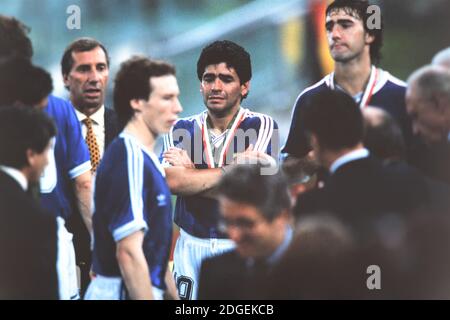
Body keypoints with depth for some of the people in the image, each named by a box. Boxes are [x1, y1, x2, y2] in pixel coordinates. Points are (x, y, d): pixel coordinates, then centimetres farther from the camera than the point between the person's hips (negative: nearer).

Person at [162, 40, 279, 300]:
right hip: (192, 247, 3)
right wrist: (233, 170, -11)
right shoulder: (182, 130, 8)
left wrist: (191, 172, -6)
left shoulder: (262, 127, -1)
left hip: (242, 247, -3)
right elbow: (173, 182, -10)